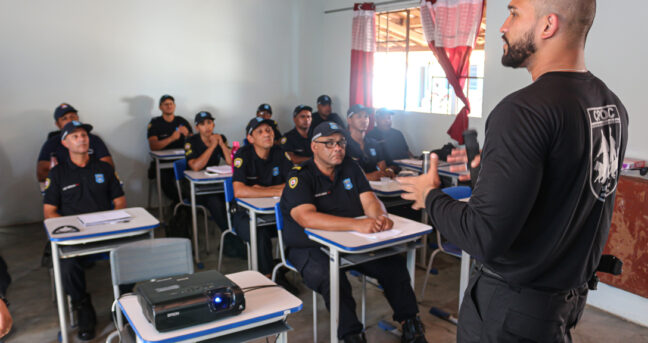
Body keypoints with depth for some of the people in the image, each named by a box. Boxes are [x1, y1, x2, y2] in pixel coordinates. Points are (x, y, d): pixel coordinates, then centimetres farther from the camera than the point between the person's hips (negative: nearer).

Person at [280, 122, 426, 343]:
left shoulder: (350, 168, 7)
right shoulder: (300, 177, -12)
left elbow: (369, 200, -2)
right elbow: (307, 218, -29)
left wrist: (381, 217, -28)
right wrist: (357, 224, -40)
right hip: (310, 248, -5)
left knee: (394, 264, -13)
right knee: (331, 277, -34)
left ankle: (410, 324, 3)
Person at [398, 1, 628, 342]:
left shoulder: (525, 109, -26)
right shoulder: (613, 105, 0)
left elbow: (482, 239, -28)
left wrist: (430, 196, -11)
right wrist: (493, 169, 12)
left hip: (512, 306, -7)